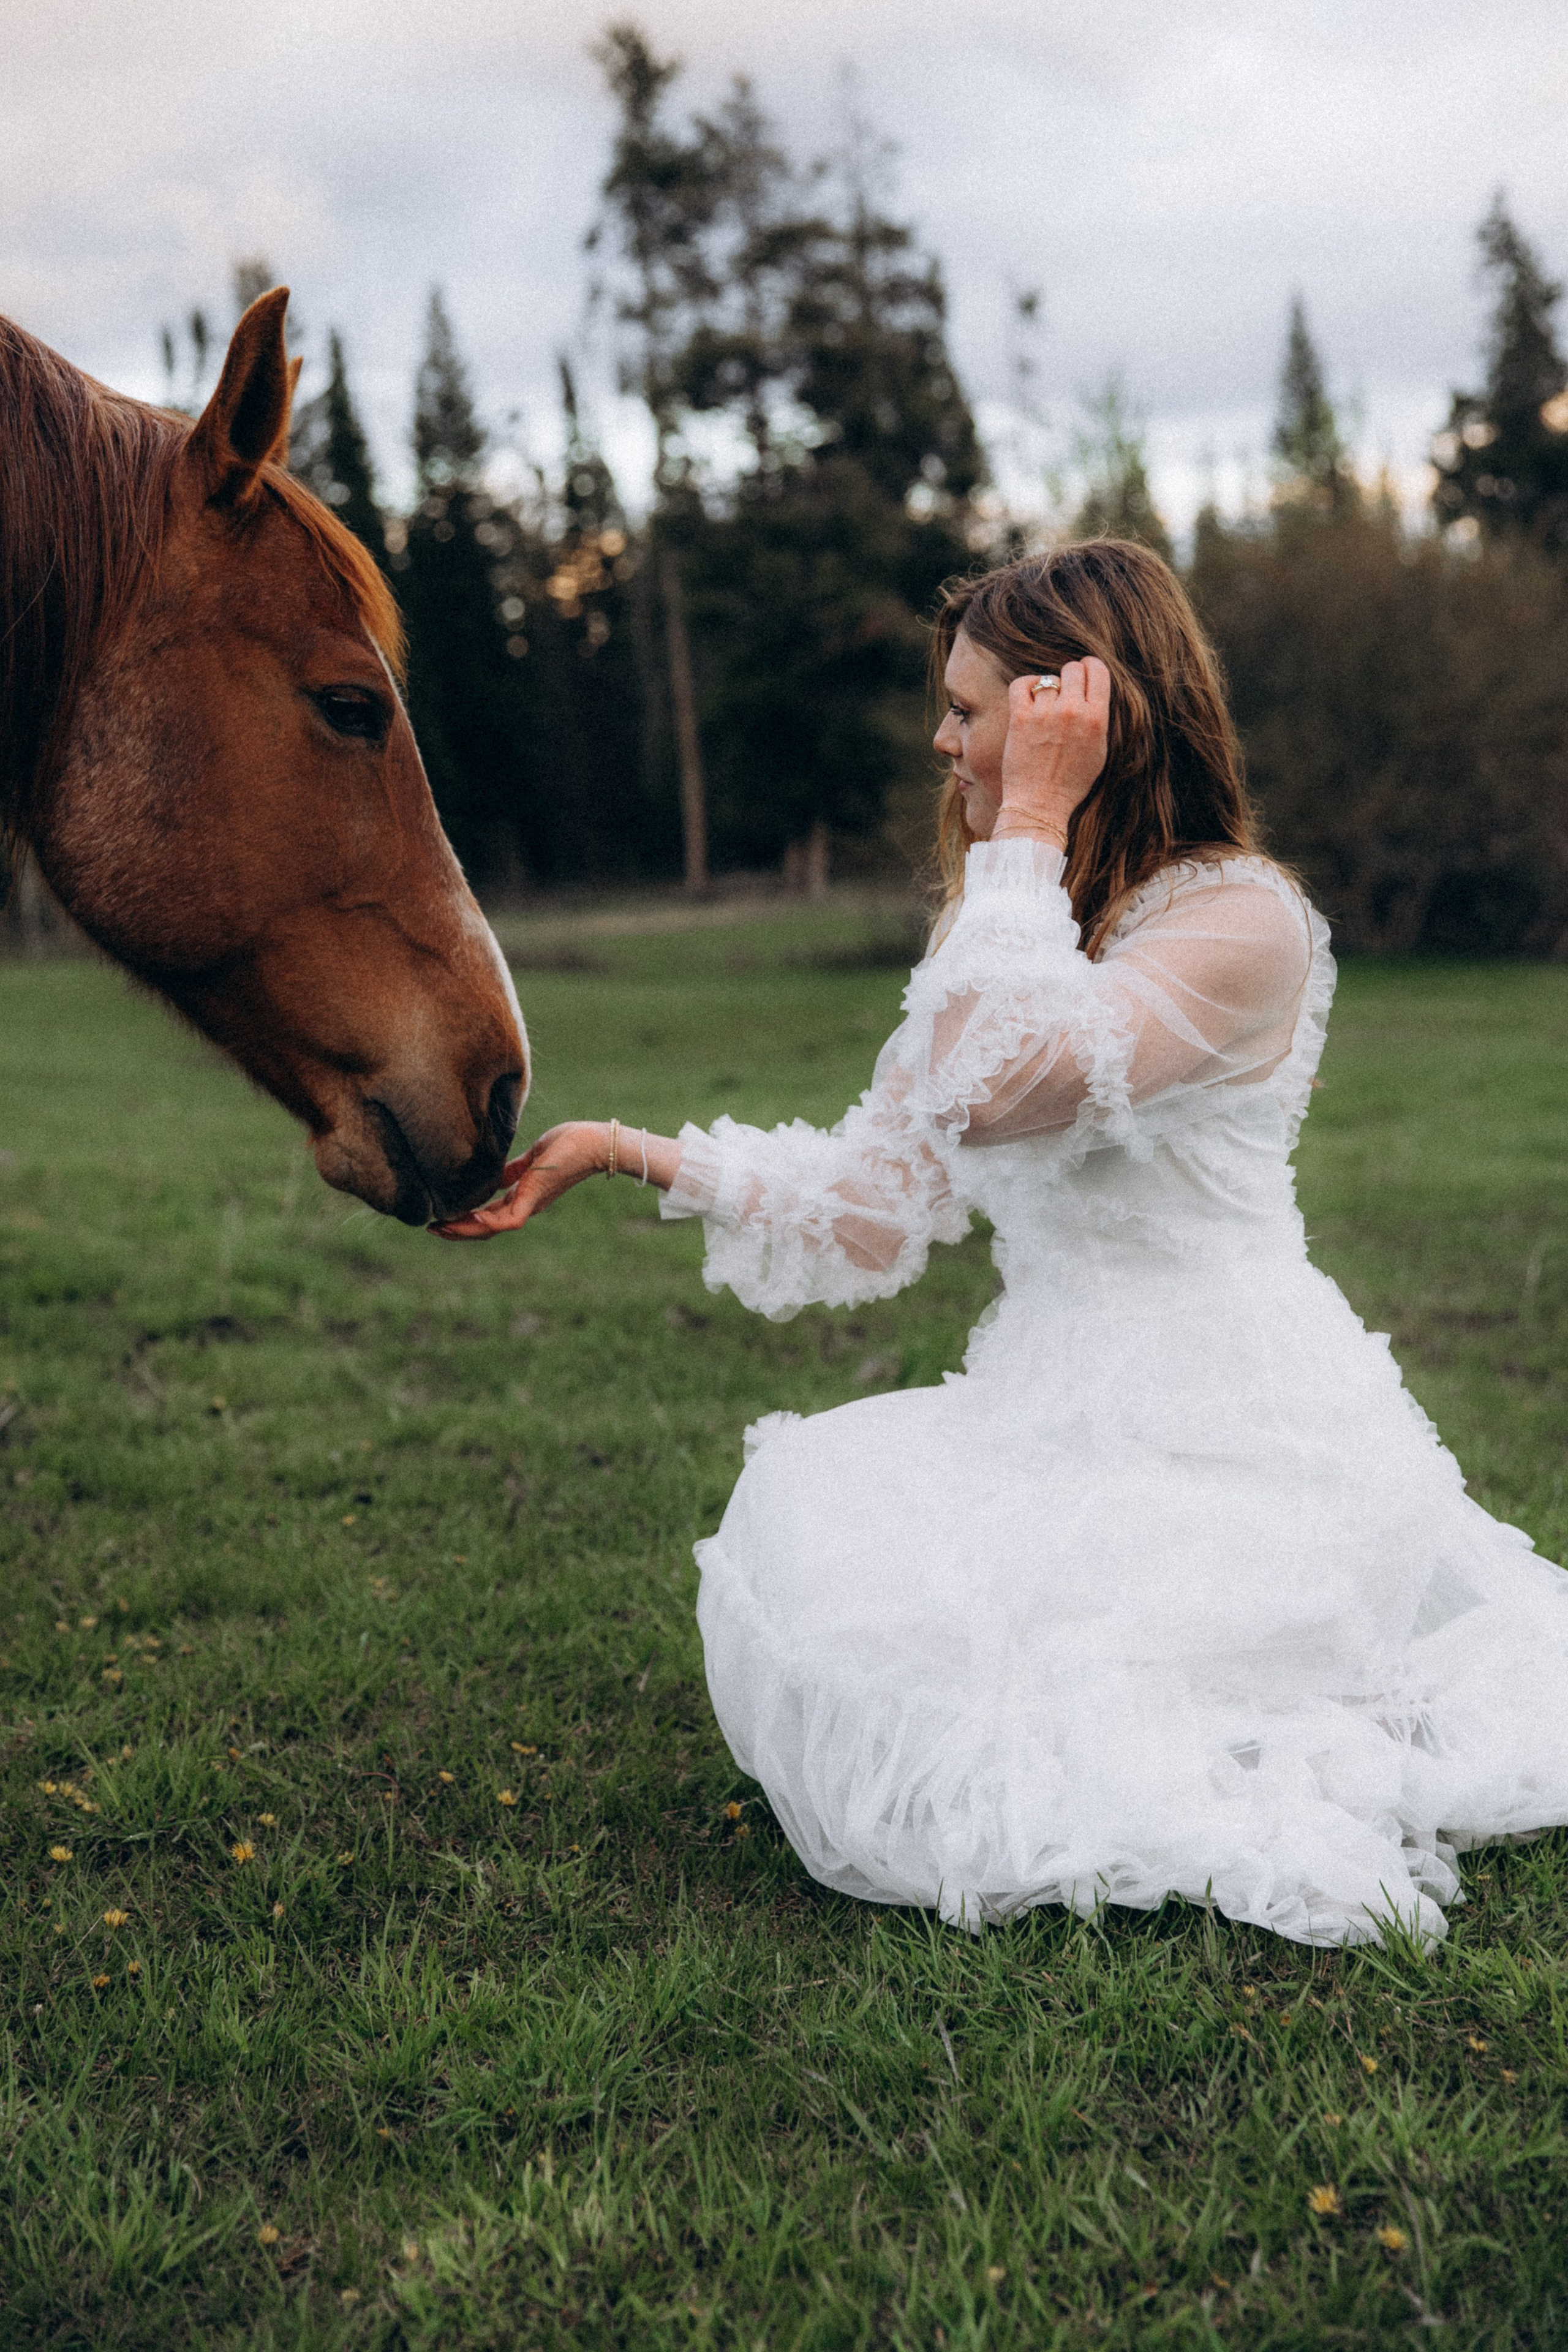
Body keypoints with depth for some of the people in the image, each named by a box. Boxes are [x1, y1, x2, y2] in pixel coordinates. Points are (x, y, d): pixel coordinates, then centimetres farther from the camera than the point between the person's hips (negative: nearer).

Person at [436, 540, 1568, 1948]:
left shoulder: (1245, 920, -13)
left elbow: (990, 1091, -29)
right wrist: (625, 1151, 7)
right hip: (1060, 1430, 9)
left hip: (1228, 1460, -9)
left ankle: (1260, 1806, 1)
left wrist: (1030, 824, -20)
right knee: (802, 1530, -8)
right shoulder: (1004, 930, 13)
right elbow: (873, 1209, 11)